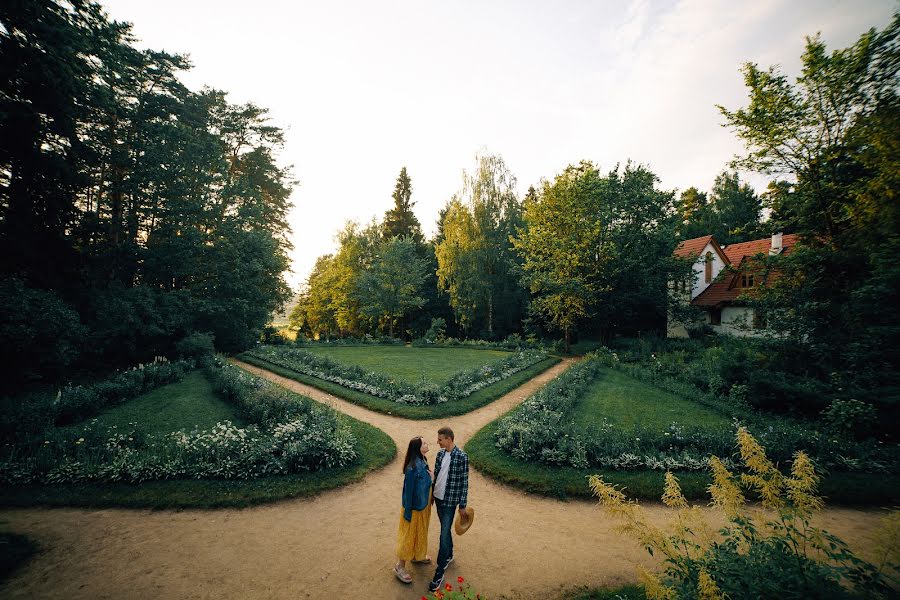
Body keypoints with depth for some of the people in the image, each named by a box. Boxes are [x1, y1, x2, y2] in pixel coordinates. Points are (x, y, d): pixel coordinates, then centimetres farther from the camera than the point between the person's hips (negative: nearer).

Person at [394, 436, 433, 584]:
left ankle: (417, 555, 49)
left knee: (420, 532, 26)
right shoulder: (412, 468, -33)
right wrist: (408, 512, -16)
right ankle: (400, 566, 29)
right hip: (414, 507, -8)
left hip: (423, 505, 8)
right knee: (409, 535, 10)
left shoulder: (423, 462, -5)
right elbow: (408, 490, -24)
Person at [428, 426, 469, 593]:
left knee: (444, 535, -2)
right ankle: (449, 556, 42)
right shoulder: (440, 454, 0)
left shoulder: (462, 457, -20)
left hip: (450, 501, -6)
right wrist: (432, 494, 17)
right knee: (445, 530, 22)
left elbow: (464, 482, -14)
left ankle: (439, 572, 9)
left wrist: (462, 506, -10)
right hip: (438, 498, 6)